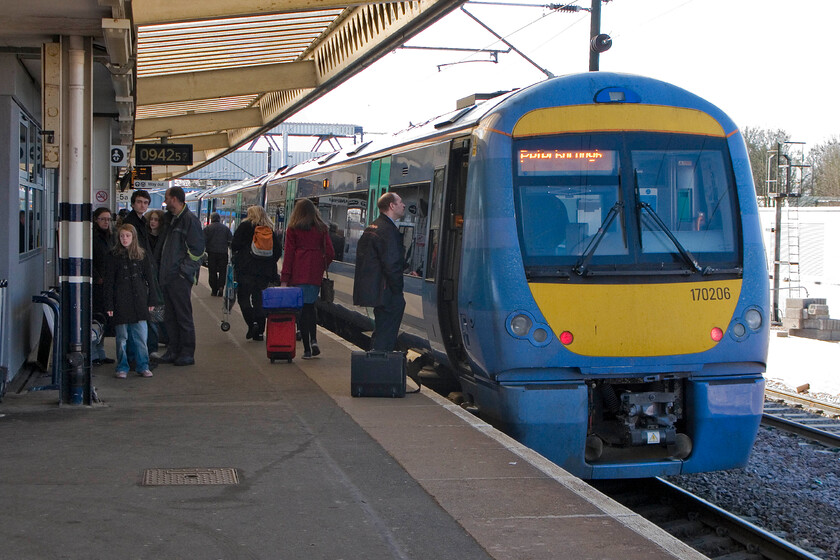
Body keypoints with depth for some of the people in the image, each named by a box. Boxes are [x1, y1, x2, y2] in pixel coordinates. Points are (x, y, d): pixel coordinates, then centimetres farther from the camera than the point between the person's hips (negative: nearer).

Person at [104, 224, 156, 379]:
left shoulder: (142, 255, 7)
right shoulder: (114, 256, 3)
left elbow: (149, 278, 11)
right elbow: (109, 281, 2)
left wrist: (151, 300, 7)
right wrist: (109, 304, -3)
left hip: (139, 301, 1)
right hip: (121, 302, -1)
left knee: (141, 335, 0)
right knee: (122, 337, 2)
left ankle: (142, 366, 9)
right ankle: (122, 367, 11)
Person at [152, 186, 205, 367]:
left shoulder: (190, 220, -11)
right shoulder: (171, 219, 16)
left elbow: (197, 250, -15)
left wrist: (183, 270, -15)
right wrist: (162, 273, 14)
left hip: (180, 278, -9)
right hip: (167, 277, 9)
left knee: (183, 316, -3)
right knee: (170, 317, 11)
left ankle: (187, 353, 3)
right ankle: (173, 351, 18)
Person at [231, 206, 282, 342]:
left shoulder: (245, 226, 0)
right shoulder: (271, 230, 11)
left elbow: (234, 244, -4)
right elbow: (278, 250, 10)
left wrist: (235, 254, 15)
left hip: (246, 268, -4)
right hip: (265, 270, 4)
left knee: (243, 296, 2)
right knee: (259, 298, 9)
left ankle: (252, 323, -17)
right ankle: (259, 331, 8)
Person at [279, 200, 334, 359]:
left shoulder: (293, 229, 1)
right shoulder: (321, 229, 6)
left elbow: (288, 254, -1)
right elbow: (330, 253, 3)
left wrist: (284, 279, -1)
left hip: (298, 274, -2)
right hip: (315, 274, 2)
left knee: (302, 309, 0)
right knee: (310, 306, 16)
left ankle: (307, 349, -3)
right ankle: (313, 340, -1)